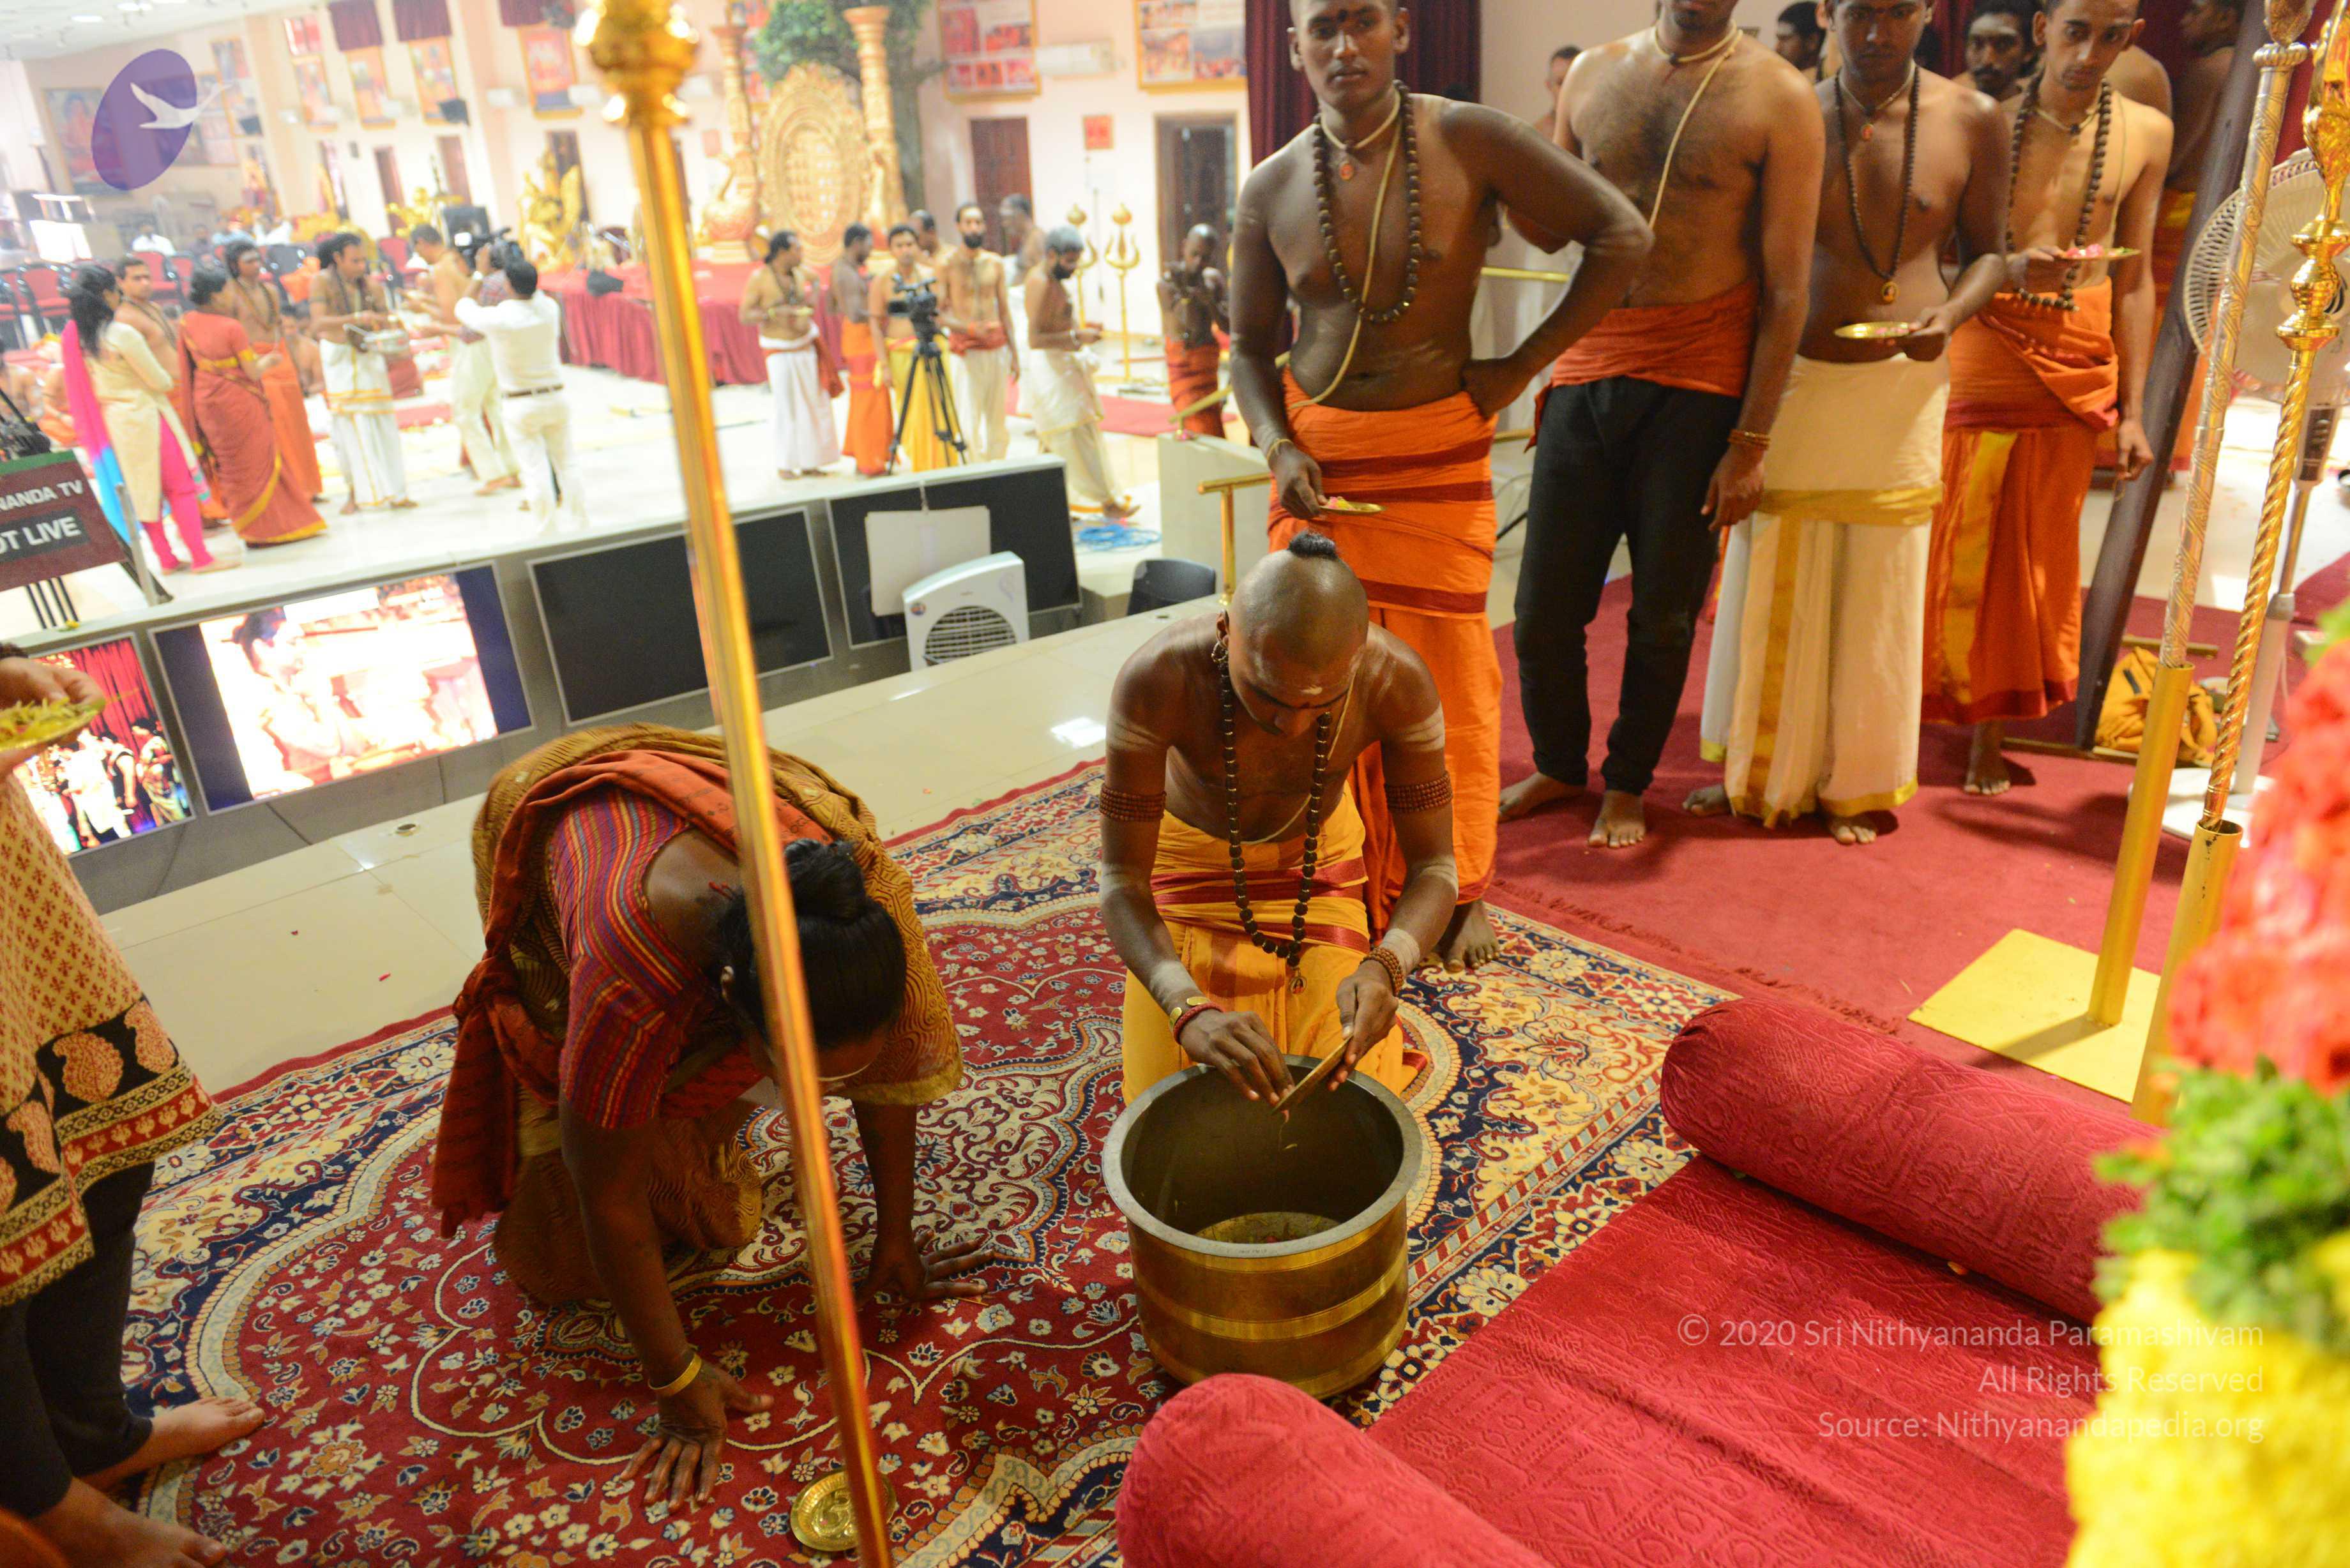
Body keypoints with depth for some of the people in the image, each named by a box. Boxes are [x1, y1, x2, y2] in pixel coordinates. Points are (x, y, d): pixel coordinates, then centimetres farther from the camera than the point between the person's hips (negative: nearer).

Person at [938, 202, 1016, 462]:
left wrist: (1014, 354, 11)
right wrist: (969, 328, -22)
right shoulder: (947, 265, -2)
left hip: (997, 346, 4)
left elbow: (1005, 310, 13)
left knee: (997, 416, 7)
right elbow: (938, 315, -5)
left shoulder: (995, 263, 10)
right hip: (966, 349, -4)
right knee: (969, 418, -7)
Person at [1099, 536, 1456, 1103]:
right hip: (1192, 851, -1)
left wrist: (1383, 969, -45)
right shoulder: (1156, 678, -39)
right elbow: (1121, 882, -32)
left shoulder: (1399, 679, -33)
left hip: (1320, 852, 1)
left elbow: (1434, 868, -24)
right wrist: (1191, 1012, -50)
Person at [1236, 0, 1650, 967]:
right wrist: (1278, 448, -6)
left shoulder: (1468, 142, -6)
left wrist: (1522, 366, -6)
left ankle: (1460, 890, 21)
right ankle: (1358, 884, 19)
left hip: (1437, 454, -2)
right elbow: (1249, 345, 11)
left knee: (1447, 677, 2)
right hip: (1319, 457, 2)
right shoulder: (1271, 189, 2)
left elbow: (1622, 235, -3)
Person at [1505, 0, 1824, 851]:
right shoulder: (1593, 73, 10)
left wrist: (1751, 441, -8)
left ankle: (1627, 784, 26)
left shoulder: (1778, 96, -1)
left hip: (1698, 388, -2)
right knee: (1543, 606, 4)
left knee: (1663, 615, 7)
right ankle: (1558, 764, 27)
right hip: (1587, 370, 3)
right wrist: (1545, 375, 9)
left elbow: (1786, 286, -3)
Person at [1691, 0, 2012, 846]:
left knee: (1876, 596, 5)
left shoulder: (1972, 121, -1)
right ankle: (1761, 769, 24)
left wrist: (1951, 312, -14)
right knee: (1769, 586, 6)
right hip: (1792, 376, 1)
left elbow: (1988, 249, 9)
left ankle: (1854, 784, 21)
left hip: (1901, 384, 0)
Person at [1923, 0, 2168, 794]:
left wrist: (2131, 409, 6)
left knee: (2036, 557, 8)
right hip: (1982, 351, -3)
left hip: (2081, 364, 3)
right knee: (1954, 549, -2)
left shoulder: (2145, 134, 5)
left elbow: (2134, 278, 8)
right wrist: (2007, 270, -26)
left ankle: (1991, 737, 19)